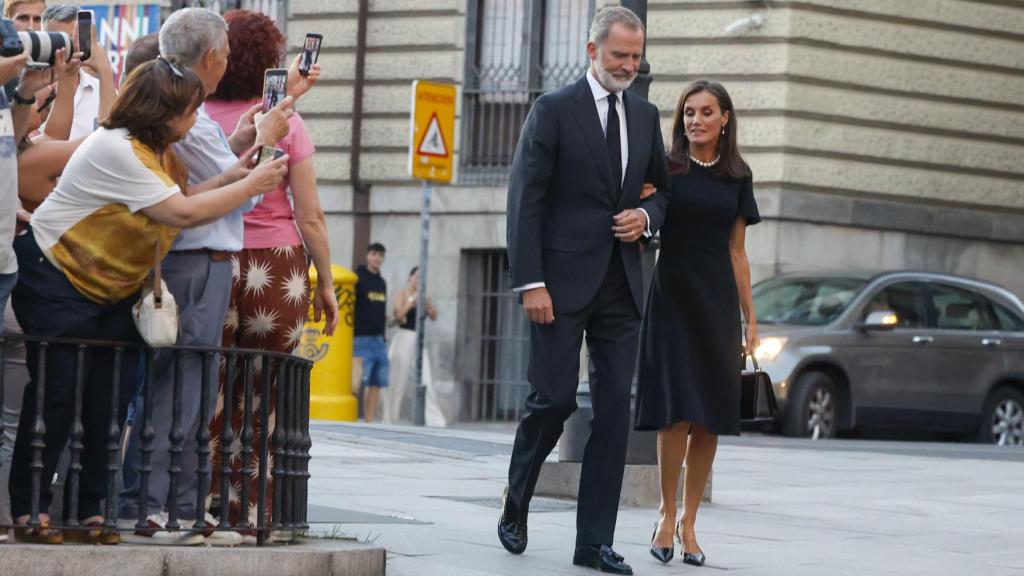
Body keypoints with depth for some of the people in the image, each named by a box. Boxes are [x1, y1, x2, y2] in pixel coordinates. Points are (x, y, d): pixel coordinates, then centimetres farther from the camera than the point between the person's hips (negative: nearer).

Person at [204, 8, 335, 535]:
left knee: (207, 393, 5)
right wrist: (326, 283, 5)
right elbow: (309, 216, -3)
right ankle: (253, 508, 5)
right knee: (263, 400, 6)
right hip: (277, 266, 0)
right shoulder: (285, 124, -3)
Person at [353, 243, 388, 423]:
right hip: (362, 339, -7)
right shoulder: (358, 278, -4)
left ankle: (369, 422, 8)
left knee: (377, 384, 5)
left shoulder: (381, 282, 17)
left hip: (379, 340, 7)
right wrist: (351, 337, -14)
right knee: (358, 382, -11)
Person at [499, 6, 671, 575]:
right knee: (554, 398, -6)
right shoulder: (553, 110, -4)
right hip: (564, 282, -5)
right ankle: (516, 507, 19)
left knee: (614, 409, 1)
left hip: (621, 284, 5)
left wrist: (647, 216, -1)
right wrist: (530, 283, -14)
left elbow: (663, 187, 24)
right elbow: (525, 201, -7)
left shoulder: (645, 115, 12)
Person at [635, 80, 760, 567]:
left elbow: (736, 253, 13)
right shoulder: (664, 169, 0)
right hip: (671, 298, -3)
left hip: (717, 302, 3)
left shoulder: (736, 177, 9)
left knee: (709, 419, 1)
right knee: (676, 414, -13)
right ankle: (667, 514, 1)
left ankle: (689, 521, 10)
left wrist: (750, 320, 11)